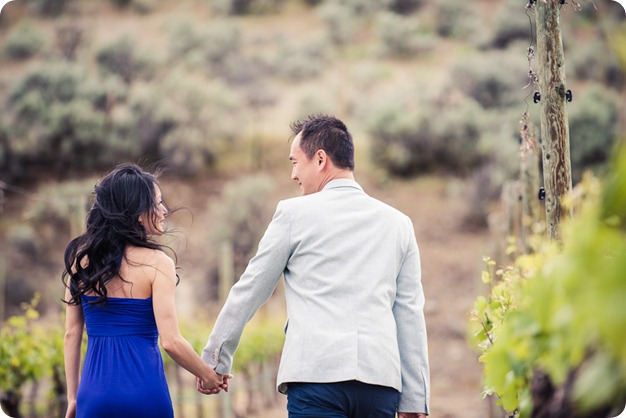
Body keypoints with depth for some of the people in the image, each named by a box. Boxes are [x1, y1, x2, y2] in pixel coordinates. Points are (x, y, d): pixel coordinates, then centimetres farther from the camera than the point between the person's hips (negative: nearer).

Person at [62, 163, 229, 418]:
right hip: (144, 391, -3)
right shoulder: (156, 263, -8)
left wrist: (73, 398, 17)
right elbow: (171, 342, -12)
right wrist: (210, 377, 3)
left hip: (94, 390, 4)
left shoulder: (81, 258, 5)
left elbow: (72, 334, 9)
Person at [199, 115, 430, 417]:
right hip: (381, 381, 4)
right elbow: (410, 314, 13)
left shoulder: (294, 213, 5)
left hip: (317, 373, -4)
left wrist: (214, 361, 22)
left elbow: (249, 292, 11)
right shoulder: (398, 223, 15)